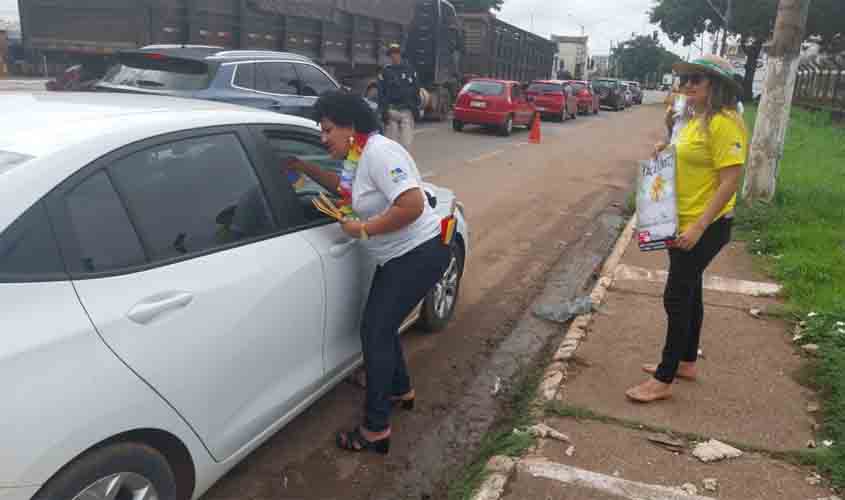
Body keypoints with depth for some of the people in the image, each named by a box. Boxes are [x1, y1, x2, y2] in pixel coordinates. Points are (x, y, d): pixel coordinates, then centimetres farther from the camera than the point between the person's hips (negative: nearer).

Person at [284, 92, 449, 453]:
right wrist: (306, 169, 22)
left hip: (419, 255, -10)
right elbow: (347, 188, 31)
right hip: (399, 257, 10)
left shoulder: (379, 152, -20)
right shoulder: (363, 155, 10)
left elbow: (412, 205, -31)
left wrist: (363, 230, -21)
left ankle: (376, 431, 2)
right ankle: (401, 391, 40)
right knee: (381, 326, 18)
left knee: (375, 331, -7)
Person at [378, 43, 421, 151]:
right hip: (391, 111, 0)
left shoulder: (410, 70, 11)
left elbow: (416, 90, 13)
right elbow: (381, 93, 3)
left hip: (407, 111, 0)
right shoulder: (385, 71, 8)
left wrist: (415, 107, 6)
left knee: (406, 141, -7)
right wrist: (383, 111, -6)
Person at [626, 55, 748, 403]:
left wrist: (698, 226, -27)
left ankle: (664, 380, 6)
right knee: (688, 292, 18)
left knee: (677, 297, -5)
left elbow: (730, 182, -23)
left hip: (706, 227, -10)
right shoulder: (697, 120, 11)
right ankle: (686, 362, 33)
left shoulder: (724, 123, -19)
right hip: (683, 223, 10)